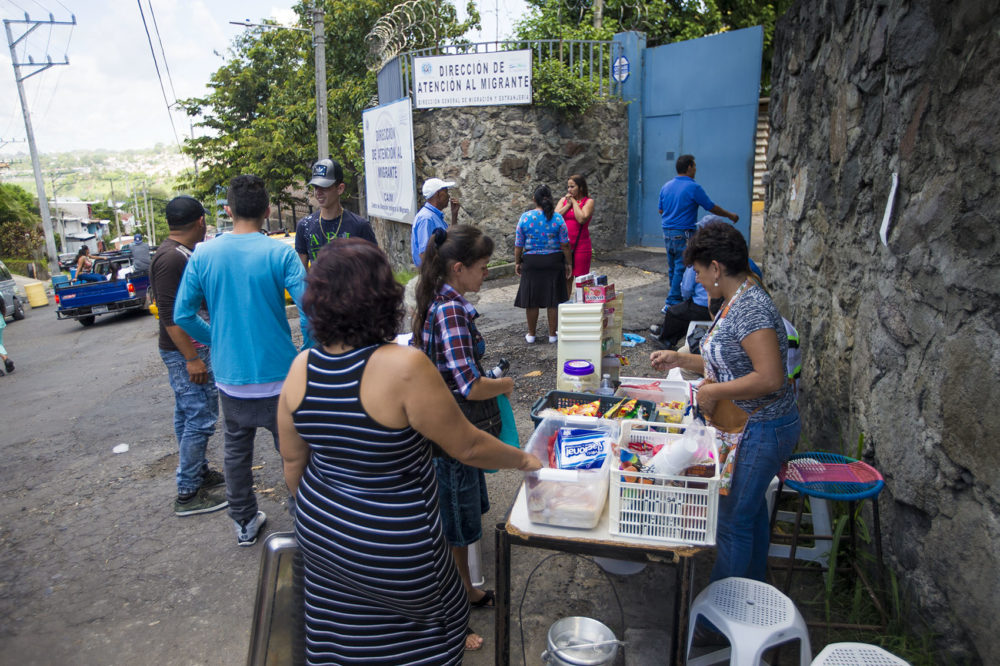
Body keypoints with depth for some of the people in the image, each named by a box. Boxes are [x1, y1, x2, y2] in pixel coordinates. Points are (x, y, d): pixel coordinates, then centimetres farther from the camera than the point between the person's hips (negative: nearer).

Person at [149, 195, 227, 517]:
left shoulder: (180, 254, 11)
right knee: (199, 419, -5)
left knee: (188, 416, 18)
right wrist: (192, 359, -23)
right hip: (186, 352, -10)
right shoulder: (171, 258, -20)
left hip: (193, 349, 10)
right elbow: (169, 315, -23)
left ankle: (199, 472, 31)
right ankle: (188, 494, 4)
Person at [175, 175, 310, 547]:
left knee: (236, 451, 20)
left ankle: (244, 524, 34)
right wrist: (309, 356, -4)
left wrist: (215, 340, 15)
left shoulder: (203, 255, -2)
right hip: (277, 375, -3)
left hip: (230, 377, 3)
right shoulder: (280, 254, -13)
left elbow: (182, 315, 0)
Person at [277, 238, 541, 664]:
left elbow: (293, 462, 3)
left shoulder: (301, 368, -10)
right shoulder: (404, 367, -29)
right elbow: (467, 447, -19)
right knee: (439, 612, 23)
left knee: (345, 630, 26)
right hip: (391, 546, -6)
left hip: (320, 533, 6)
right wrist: (524, 460, -1)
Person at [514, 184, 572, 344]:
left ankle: (531, 334, 20)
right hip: (554, 262, 0)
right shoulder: (557, 218, -6)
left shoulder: (525, 217, -5)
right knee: (553, 300, 8)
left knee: (531, 300, 10)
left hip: (531, 262, 0)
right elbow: (565, 244, -4)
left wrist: (517, 262, 11)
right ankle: (552, 334, 17)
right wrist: (568, 263, 5)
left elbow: (518, 244, -1)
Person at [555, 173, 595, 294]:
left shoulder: (588, 201, -1)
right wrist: (568, 204, -6)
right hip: (564, 245, 4)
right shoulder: (563, 200, 12)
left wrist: (574, 202, -7)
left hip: (581, 246, -4)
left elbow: (582, 219, -18)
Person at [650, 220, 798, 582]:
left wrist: (713, 391, -23)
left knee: (733, 521, 2)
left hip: (760, 432, -10)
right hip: (749, 427, 10)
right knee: (751, 509, 24)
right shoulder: (736, 301, 8)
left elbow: (769, 378, -32)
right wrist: (680, 359, 13)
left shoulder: (751, 309, -25)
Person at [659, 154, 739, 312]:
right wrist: (730, 215, 12)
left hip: (667, 233, 7)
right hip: (683, 234, -7)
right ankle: (672, 303, -6)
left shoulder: (666, 186, 9)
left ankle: (675, 300, 24)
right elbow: (712, 208, -3)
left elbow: (661, 210, 18)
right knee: (682, 269, -4)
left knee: (673, 268, 15)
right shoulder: (693, 187, -10)